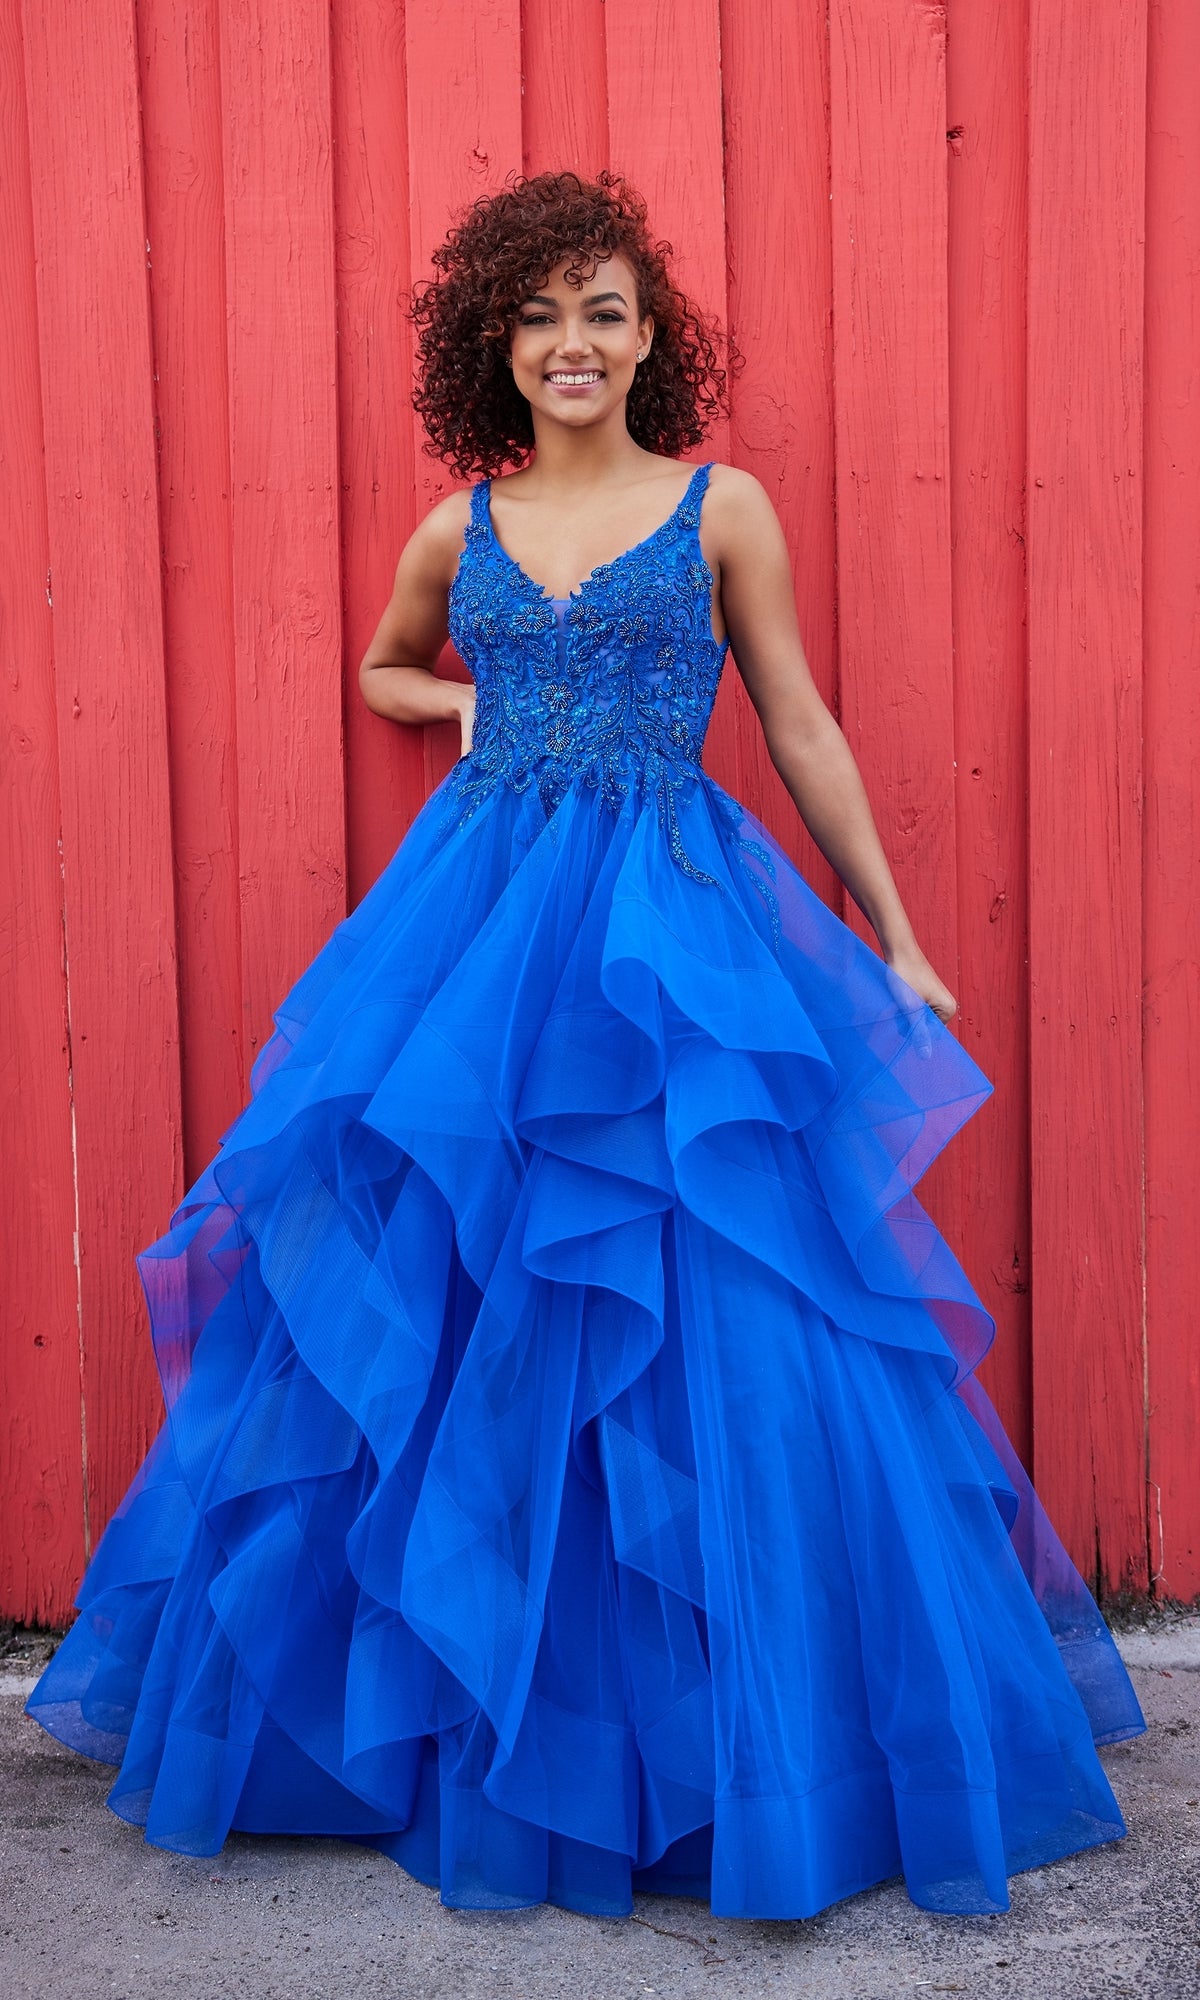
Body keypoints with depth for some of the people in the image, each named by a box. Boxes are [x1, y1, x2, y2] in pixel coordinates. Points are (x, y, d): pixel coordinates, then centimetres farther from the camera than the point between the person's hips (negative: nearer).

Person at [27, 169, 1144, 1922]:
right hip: (477, 921, 3)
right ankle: (470, 1728, 25)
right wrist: (485, 709, 10)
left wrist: (897, 950, 8)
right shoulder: (458, 529, 11)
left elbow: (804, 733, 7)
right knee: (440, 1313, 5)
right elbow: (384, 674, 31)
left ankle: (765, 1750, 15)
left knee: (707, 1324, -4)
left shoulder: (723, 508, 4)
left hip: (676, 930, -3)